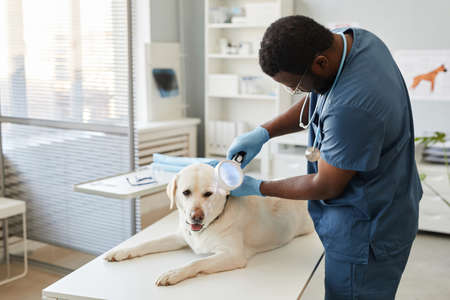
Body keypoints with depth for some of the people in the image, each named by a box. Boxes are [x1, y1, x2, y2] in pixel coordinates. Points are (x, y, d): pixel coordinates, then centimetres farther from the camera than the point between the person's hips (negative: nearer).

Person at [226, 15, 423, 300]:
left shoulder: (352, 109, -36)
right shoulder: (348, 38, -7)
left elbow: (326, 187, -21)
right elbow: (314, 103, 10)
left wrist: (259, 188, -9)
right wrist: (263, 132, -1)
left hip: (365, 232, -9)